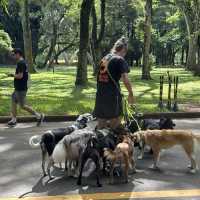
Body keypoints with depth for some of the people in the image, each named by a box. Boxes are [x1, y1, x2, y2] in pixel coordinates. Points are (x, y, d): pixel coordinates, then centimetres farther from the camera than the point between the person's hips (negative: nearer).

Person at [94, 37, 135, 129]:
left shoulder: (104, 59, 13)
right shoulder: (120, 60, -7)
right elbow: (125, 80, -13)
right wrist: (131, 94, -3)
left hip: (100, 94, 7)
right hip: (112, 94, -6)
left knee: (101, 121, 13)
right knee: (115, 120, 8)